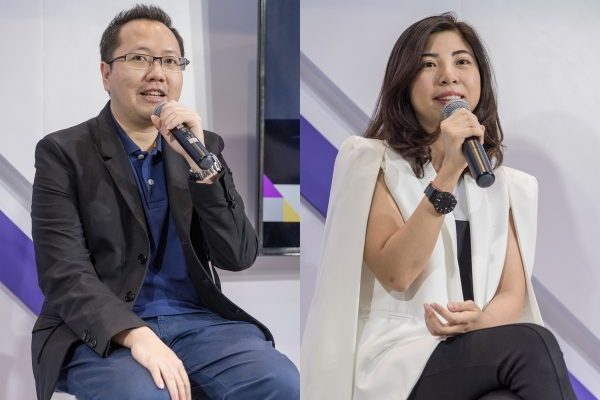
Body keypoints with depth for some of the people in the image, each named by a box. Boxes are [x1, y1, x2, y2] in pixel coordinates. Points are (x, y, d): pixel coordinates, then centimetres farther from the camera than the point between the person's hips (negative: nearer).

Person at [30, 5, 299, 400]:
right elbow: (64, 273, -9)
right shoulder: (64, 153, 1)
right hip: (103, 332, -3)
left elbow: (239, 257, 2)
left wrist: (199, 162, -11)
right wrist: (136, 335, -26)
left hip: (196, 322, 3)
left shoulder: (204, 147, 12)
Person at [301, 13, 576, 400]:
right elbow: (396, 274, -12)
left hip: (483, 356, 4)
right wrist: (447, 174, -18)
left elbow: (512, 294, 8)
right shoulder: (371, 161, 1)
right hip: (393, 363, -4)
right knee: (533, 345, -30)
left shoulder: (507, 184, 16)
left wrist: (481, 320, -16)